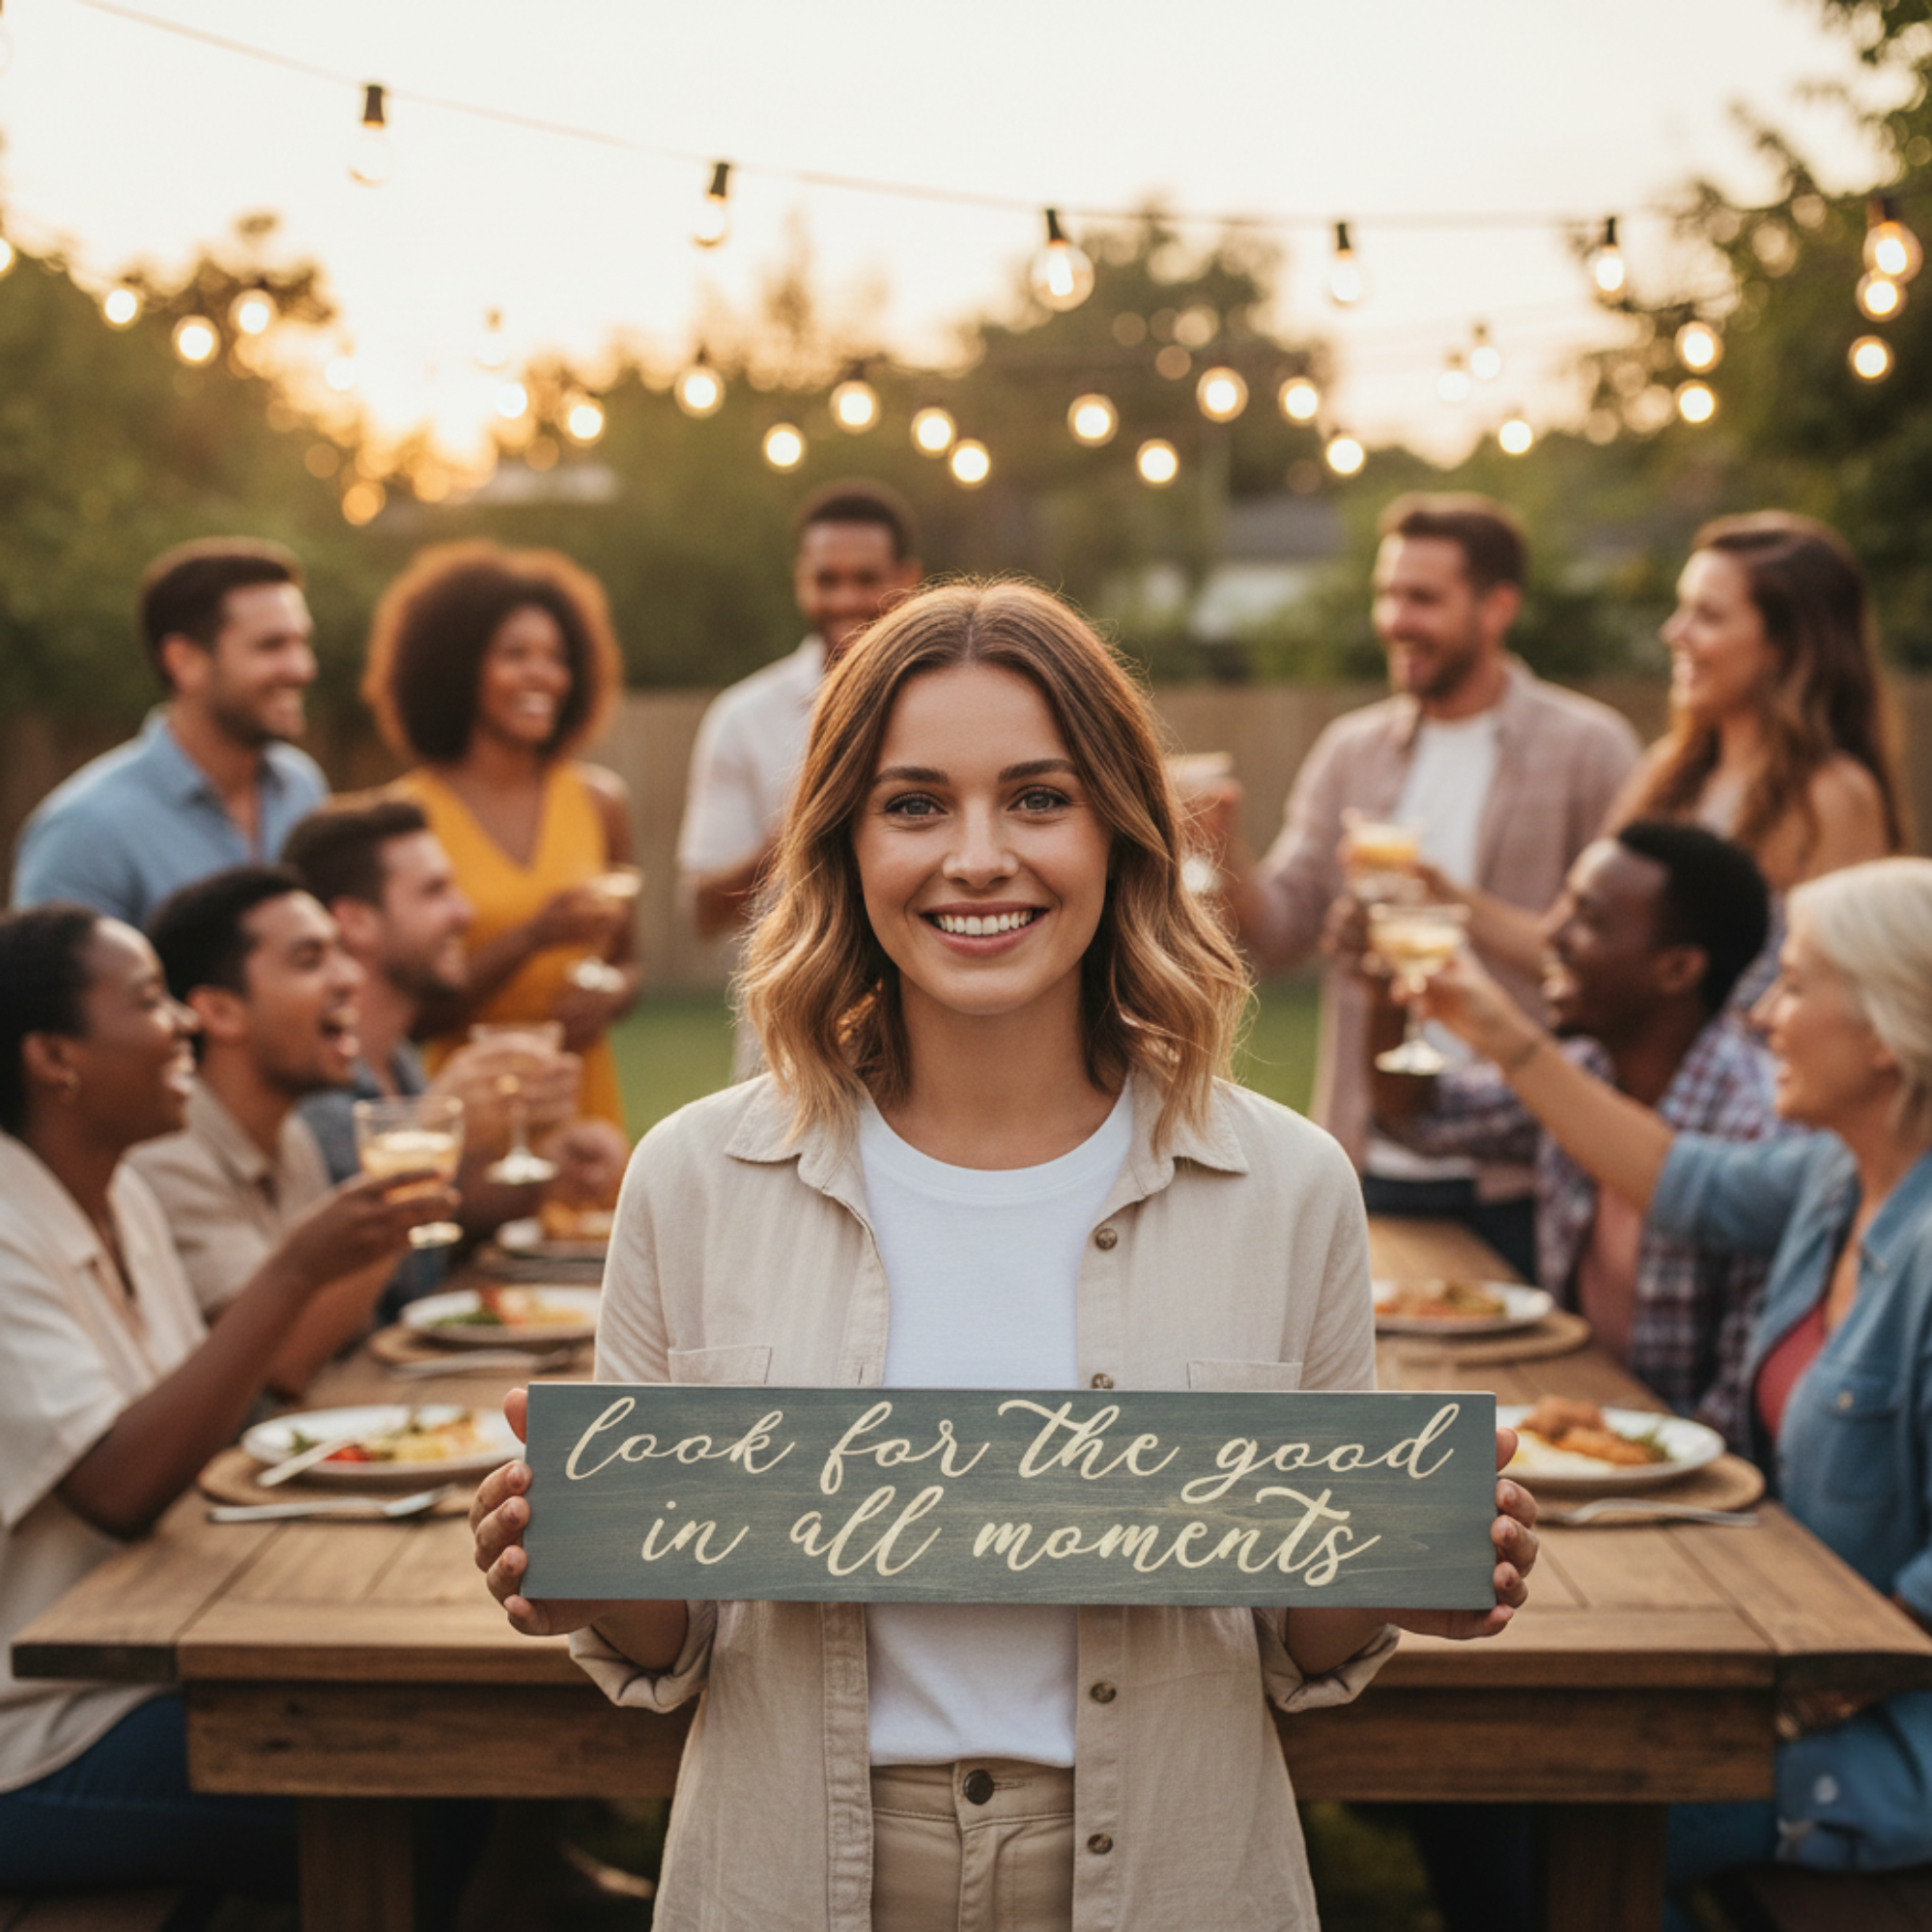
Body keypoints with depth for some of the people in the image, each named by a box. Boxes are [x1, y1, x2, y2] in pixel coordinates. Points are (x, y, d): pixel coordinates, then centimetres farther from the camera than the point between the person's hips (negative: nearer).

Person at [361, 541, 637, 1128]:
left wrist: (613, 992, -2)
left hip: (584, 1094, 3)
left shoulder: (600, 799, 7)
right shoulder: (409, 814, -5)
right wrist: (532, 937, -15)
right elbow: (412, 1010, -6)